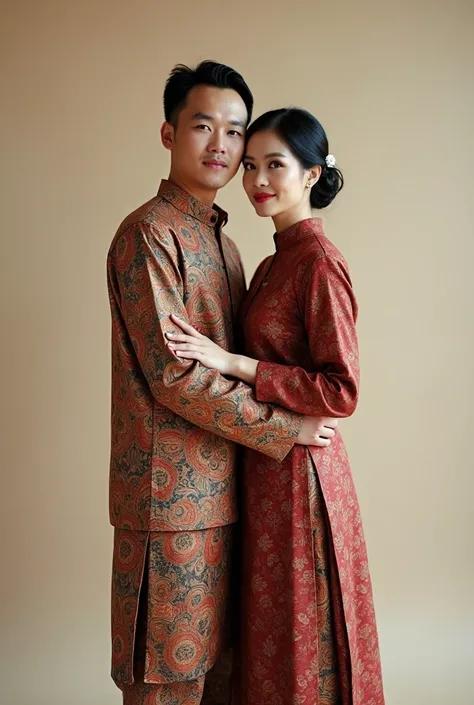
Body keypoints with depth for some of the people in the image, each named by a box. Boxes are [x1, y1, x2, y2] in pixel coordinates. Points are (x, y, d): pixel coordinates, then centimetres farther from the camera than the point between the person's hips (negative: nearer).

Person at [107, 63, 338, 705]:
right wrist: (283, 428, -13)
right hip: (171, 489, -8)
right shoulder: (147, 234, -13)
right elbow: (173, 374, -19)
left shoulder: (219, 238, 16)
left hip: (221, 484, 8)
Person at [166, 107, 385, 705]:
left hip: (298, 470, -9)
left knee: (299, 631, 7)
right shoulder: (274, 262, 11)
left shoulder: (320, 262, -16)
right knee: (271, 630, 20)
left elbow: (342, 391, -20)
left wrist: (231, 362, -21)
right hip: (267, 464, 9)